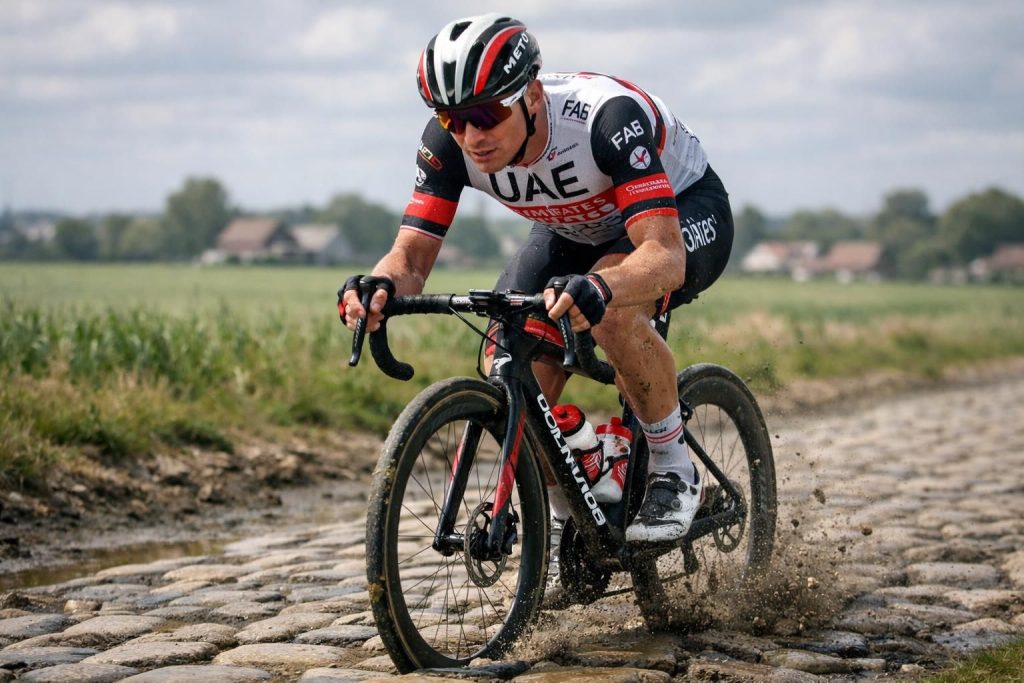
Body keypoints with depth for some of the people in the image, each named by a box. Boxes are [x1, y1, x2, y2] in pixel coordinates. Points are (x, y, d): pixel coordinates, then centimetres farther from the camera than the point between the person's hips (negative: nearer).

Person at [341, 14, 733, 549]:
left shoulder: (609, 117, -39)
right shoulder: (448, 142, -25)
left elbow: (664, 254, -47)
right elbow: (412, 254, -23)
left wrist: (599, 288, -68)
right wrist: (379, 287, -48)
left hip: (682, 210, -5)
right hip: (578, 230, 5)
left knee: (612, 310, -37)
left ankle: (675, 474, -15)